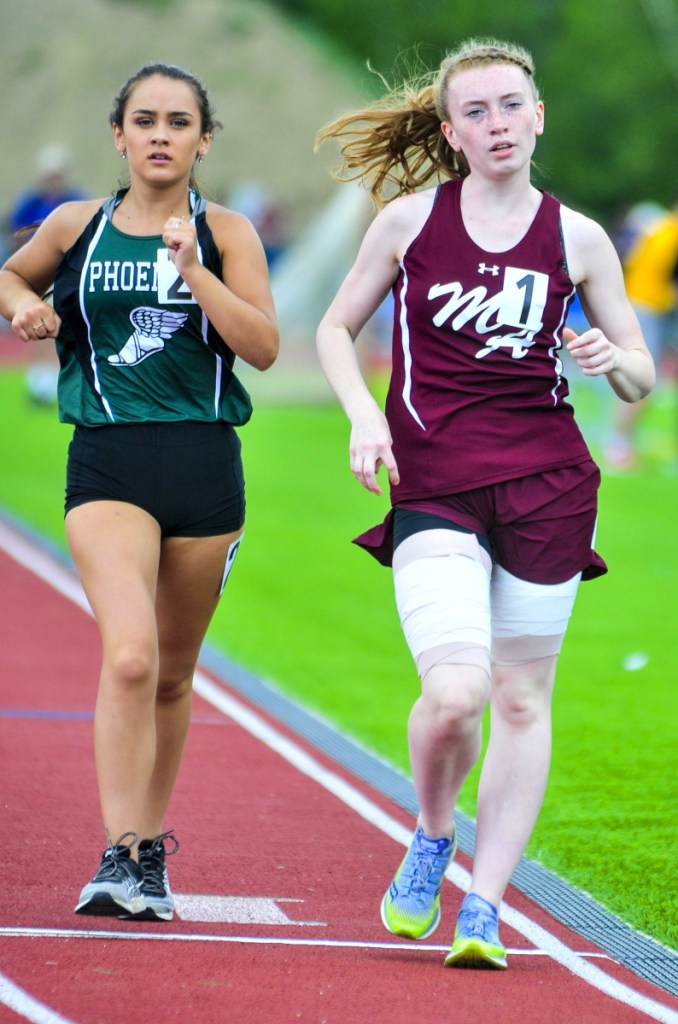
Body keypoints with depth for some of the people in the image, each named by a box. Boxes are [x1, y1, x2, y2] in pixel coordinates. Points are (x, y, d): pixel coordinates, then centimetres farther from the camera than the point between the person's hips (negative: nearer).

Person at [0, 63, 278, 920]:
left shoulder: (224, 233, 3)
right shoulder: (76, 228, 7)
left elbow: (263, 347, -8)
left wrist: (192, 269, -17)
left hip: (204, 464, 1)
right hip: (108, 463, -1)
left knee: (172, 674, 12)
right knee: (130, 656, -20)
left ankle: (151, 845, 29)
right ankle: (120, 858, -21)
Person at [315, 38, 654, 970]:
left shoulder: (577, 239, 4)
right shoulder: (411, 219, 2)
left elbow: (641, 378, 11)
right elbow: (337, 327, 13)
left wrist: (613, 360, -12)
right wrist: (364, 415, -4)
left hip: (548, 486, 2)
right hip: (434, 486, -2)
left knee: (522, 698, 3)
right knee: (453, 694, -17)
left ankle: (484, 906, 13)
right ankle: (431, 839, 13)